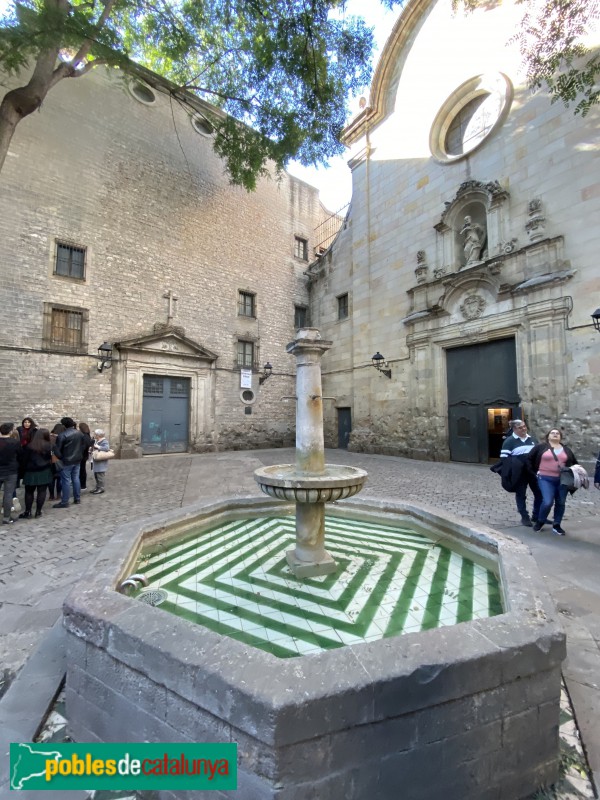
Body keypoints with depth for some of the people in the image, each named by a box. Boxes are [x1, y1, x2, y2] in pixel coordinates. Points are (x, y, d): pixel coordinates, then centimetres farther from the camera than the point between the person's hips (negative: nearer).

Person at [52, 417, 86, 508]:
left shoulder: (62, 435, -17)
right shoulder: (80, 433, 5)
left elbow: (57, 449, -14)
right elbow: (83, 446, 13)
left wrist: (60, 457, 1)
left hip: (66, 461, -6)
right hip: (77, 460, 6)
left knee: (66, 481, 0)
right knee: (76, 479, 14)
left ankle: (64, 502, 6)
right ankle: (77, 499, 21)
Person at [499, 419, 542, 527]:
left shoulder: (532, 439, 11)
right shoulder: (509, 441, -8)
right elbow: (504, 458, -11)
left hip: (534, 472, 5)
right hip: (519, 474, -5)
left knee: (539, 494, 8)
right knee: (521, 495, 6)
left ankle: (536, 516, 26)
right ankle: (525, 518, 19)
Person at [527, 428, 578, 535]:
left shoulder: (566, 449, 11)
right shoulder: (541, 447, 0)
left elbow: (574, 463, 20)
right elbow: (529, 459, 5)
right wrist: (535, 471, 2)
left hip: (562, 480, 4)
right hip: (545, 479, -4)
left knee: (560, 503, 8)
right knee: (547, 502, -13)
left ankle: (556, 525, 23)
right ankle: (540, 521, 10)